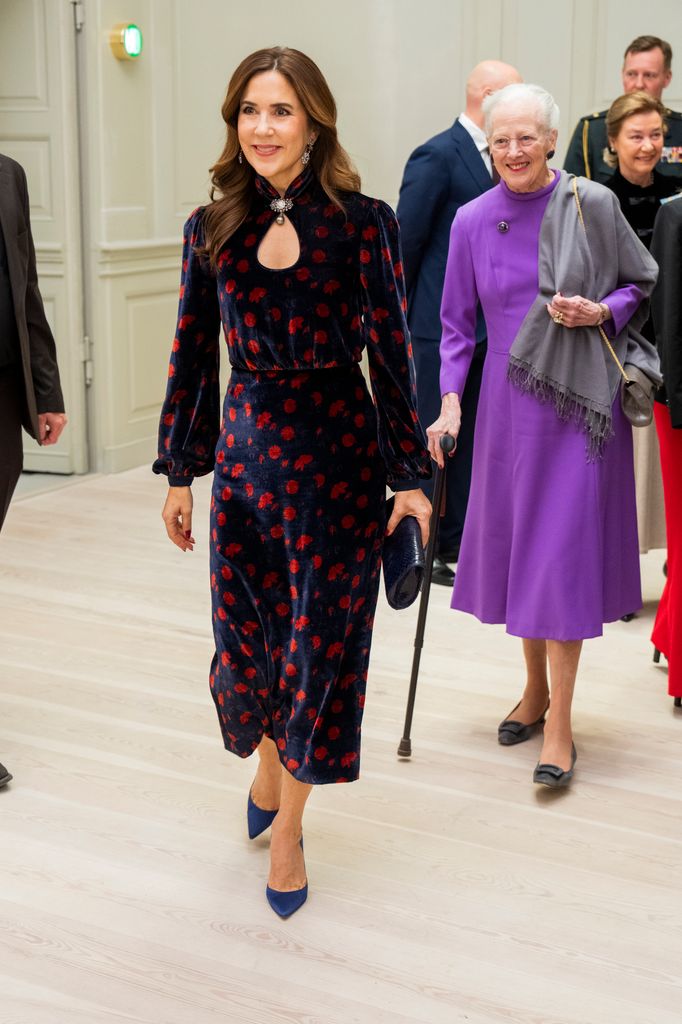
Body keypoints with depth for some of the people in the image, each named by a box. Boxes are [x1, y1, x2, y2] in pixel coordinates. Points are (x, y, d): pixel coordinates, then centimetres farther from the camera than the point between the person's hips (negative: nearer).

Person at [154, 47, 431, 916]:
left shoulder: (361, 223, -6)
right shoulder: (211, 228, 3)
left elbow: (390, 353, -5)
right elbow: (192, 355, 7)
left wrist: (409, 476, -5)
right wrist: (179, 471, 9)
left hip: (338, 452, -3)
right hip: (245, 448, 3)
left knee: (322, 634, 4)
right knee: (246, 626, 11)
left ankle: (287, 827, 21)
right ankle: (269, 764, 42)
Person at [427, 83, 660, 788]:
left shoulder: (591, 204, -5)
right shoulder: (473, 221, 3)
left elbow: (641, 285, 7)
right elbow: (457, 324, 8)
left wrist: (600, 313, -13)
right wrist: (450, 402, -2)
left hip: (579, 399, -3)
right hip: (509, 399, 4)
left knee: (563, 548, -6)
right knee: (514, 540, 10)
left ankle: (560, 726, 0)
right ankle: (535, 688, 30)